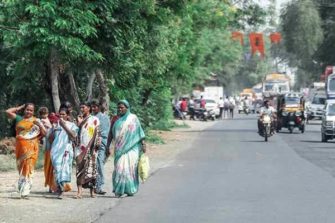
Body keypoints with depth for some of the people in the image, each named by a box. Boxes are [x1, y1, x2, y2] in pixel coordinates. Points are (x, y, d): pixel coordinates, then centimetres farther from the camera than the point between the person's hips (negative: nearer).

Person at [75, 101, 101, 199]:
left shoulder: (94, 119, 7)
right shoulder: (80, 119, 18)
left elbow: (96, 133, 0)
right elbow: (76, 133, 13)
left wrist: (90, 145, -8)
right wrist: (79, 123, 1)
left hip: (90, 148, -2)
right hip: (80, 147, 2)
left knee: (91, 168, 0)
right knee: (80, 169, -8)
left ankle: (92, 191, 9)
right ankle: (79, 191, -15)